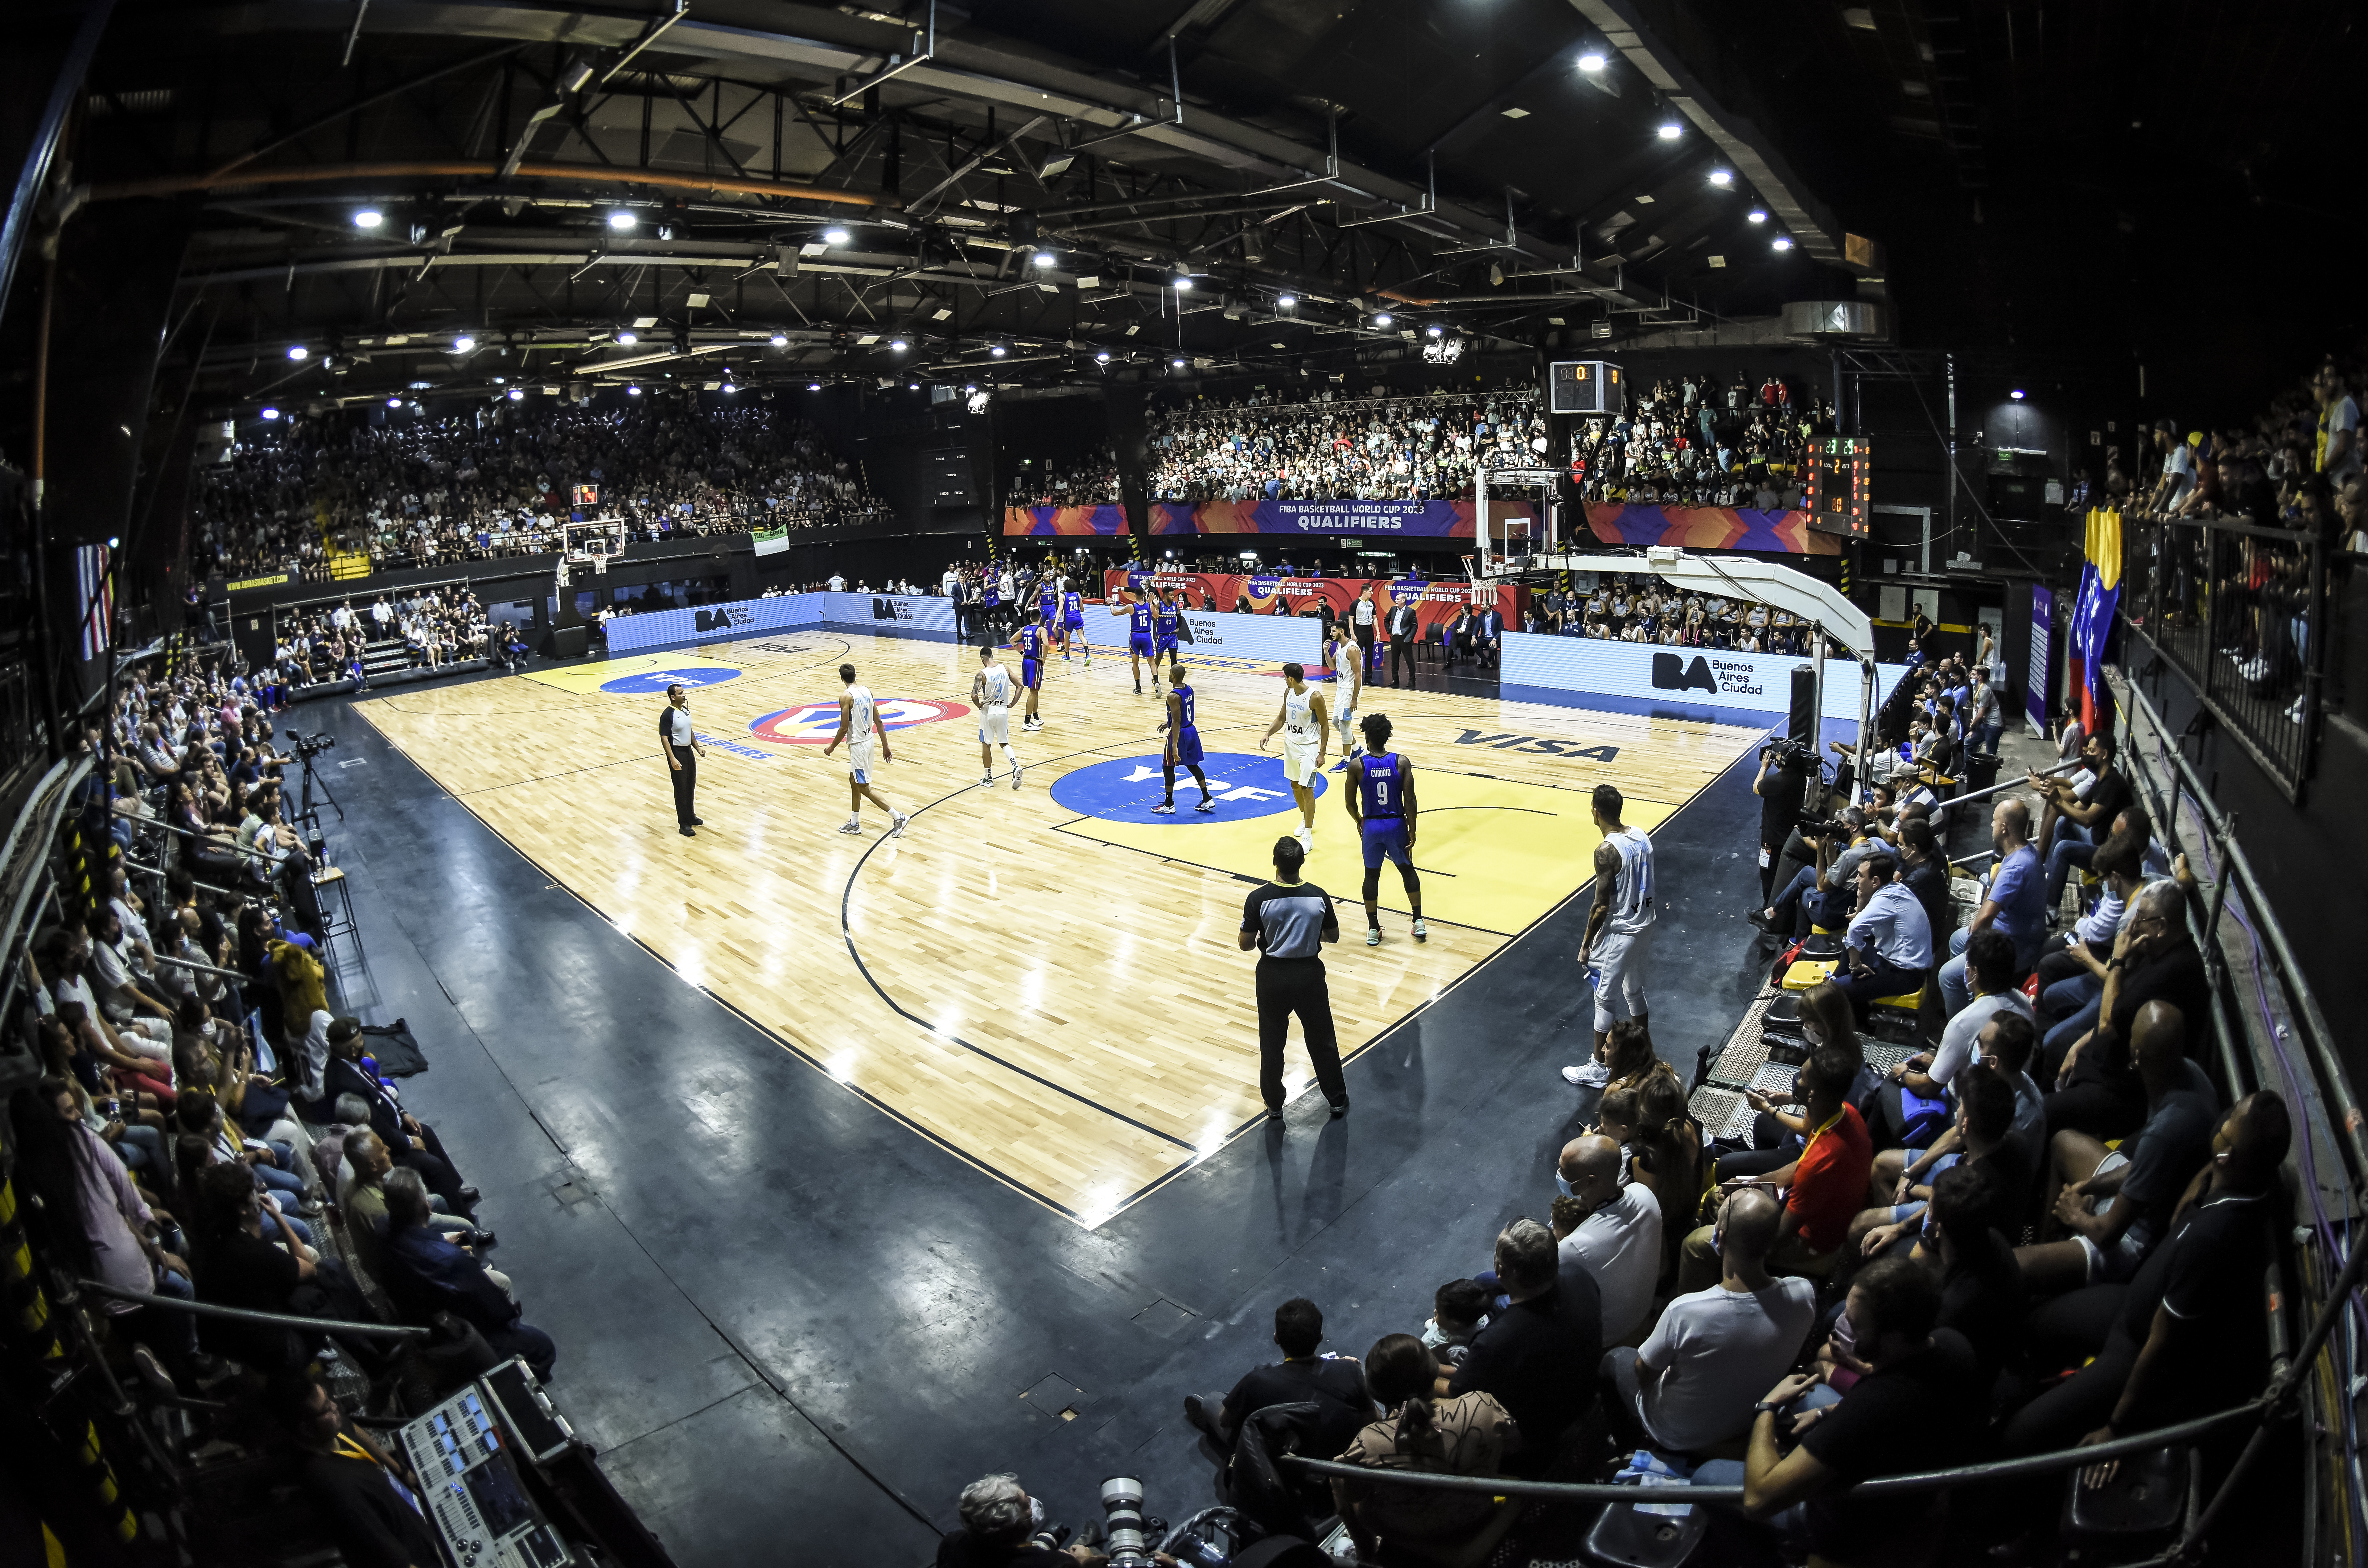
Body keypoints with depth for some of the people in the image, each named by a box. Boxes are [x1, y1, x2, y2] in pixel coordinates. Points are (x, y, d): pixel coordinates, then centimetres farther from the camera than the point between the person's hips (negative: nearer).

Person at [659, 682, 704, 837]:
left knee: (691, 786, 17)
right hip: (677, 753, -8)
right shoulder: (668, 715, -19)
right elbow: (664, 738, -21)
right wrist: (672, 759, -28)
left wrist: (698, 748, 16)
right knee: (681, 789, -3)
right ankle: (684, 825, 3)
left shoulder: (686, 710, 7)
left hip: (689, 751, 8)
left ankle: (691, 816, 33)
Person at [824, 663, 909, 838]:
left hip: (858, 745, -9)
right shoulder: (867, 691, 4)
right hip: (870, 741, 9)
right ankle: (854, 824, 29)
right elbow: (879, 722, 7)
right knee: (854, 781, 21)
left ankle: (898, 818, -3)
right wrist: (885, 747, 12)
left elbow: (844, 729, -17)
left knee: (864, 788, 1)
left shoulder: (846, 697, -18)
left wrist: (831, 748, -3)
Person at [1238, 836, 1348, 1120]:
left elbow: (1246, 944, -10)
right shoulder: (1318, 896, -12)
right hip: (1309, 974, 1)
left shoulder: (1259, 899, -18)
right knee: (1322, 1040, 18)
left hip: (1273, 975, -1)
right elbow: (1333, 936, 2)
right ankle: (1338, 1100, 32)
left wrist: (1241, 935, 12)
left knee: (1272, 1044, 16)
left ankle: (1274, 1105, 29)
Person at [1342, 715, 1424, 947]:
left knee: (1372, 876, 14)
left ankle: (1373, 930, 17)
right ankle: (1419, 923, 21)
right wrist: (1412, 831, -2)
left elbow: (1350, 802, -2)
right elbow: (1410, 800, -11)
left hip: (1371, 826, -1)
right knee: (1408, 870, 20)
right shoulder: (1402, 762, -9)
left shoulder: (1356, 765, -10)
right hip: (1397, 824, 1)